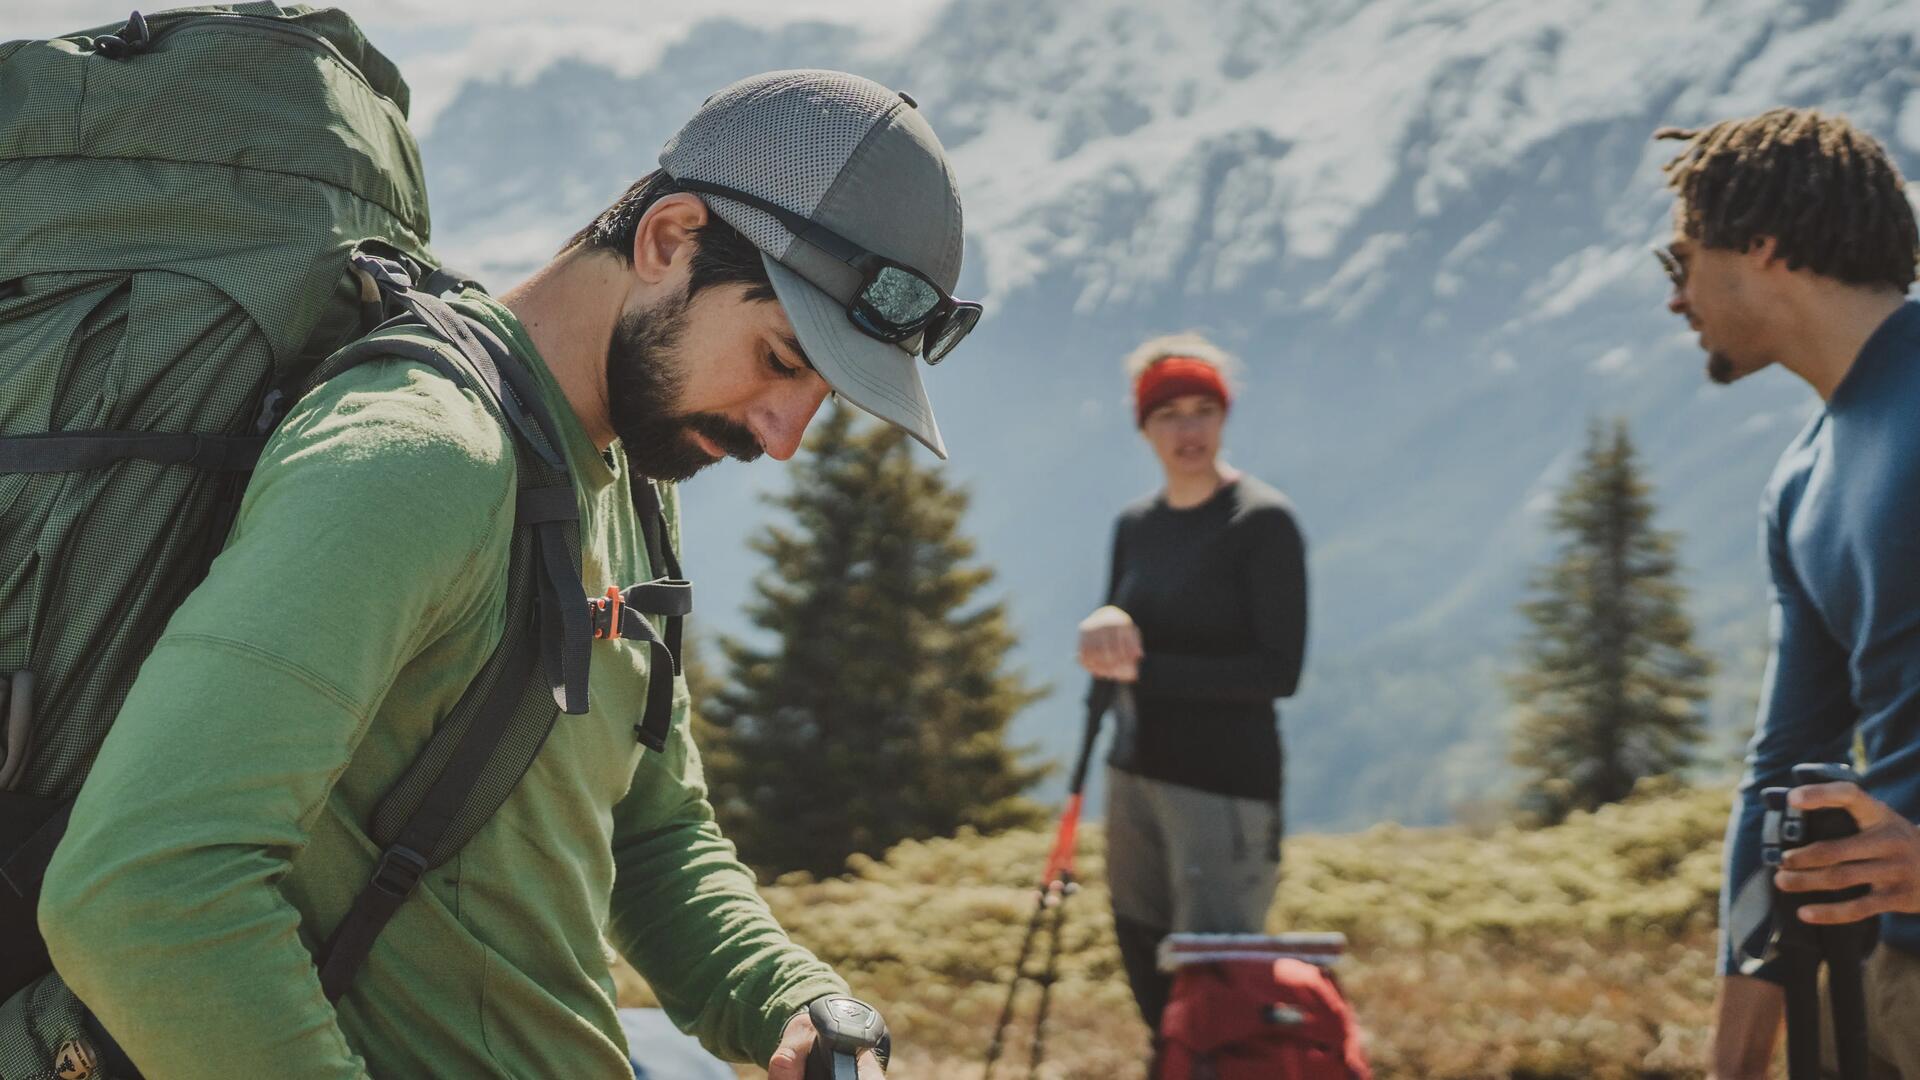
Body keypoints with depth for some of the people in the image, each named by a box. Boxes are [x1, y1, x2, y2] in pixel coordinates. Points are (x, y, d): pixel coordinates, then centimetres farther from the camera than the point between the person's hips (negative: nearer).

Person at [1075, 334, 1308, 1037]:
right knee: (1155, 998, 14)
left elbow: (1278, 670, -16)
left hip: (1225, 786, -7)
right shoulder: (1136, 525, 10)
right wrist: (1104, 631, -9)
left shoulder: (1263, 522, -11)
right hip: (1135, 774, 8)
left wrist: (1144, 668, -18)